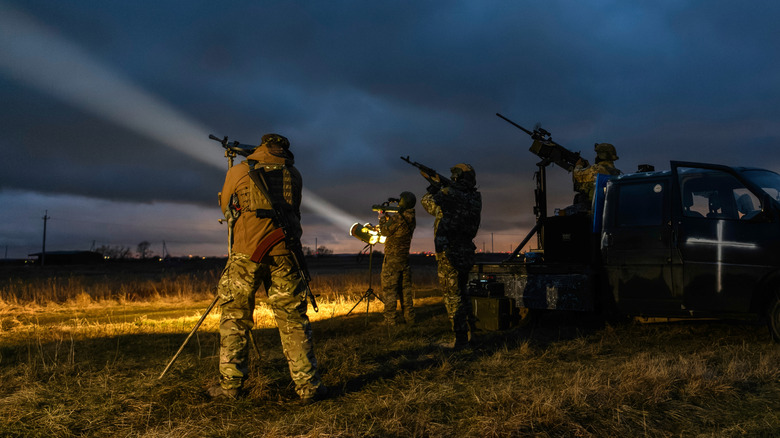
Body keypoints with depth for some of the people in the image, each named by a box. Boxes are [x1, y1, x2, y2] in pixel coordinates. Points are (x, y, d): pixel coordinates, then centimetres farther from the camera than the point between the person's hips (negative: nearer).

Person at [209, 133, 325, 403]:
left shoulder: (238, 172, 8)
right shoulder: (293, 174, 11)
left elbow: (226, 208, 22)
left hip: (246, 251, -1)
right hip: (283, 252, 1)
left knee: (235, 316, 11)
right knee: (293, 319, 5)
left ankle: (231, 384, 12)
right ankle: (308, 386, 4)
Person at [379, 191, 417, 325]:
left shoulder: (398, 218, -20)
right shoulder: (412, 220, 5)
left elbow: (385, 231, -9)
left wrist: (382, 219, 7)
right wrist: (390, 217, 25)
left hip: (392, 259, -7)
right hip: (405, 258, 7)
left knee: (389, 289, 0)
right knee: (405, 288, 14)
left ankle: (390, 319, 0)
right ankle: (409, 317, 16)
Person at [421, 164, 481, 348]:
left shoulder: (448, 193, -14)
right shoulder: (475, 198, 3)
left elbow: (428, 203, 6)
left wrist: (434, 188, 24)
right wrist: (440, 187, 25)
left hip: (448, 253, -7)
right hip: (467, 254, 7)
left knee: (452, 295, -1)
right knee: (461, 292, 21)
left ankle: (461, 338, 0)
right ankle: (469, 331, 28)